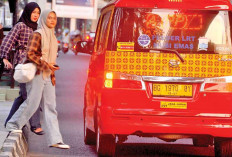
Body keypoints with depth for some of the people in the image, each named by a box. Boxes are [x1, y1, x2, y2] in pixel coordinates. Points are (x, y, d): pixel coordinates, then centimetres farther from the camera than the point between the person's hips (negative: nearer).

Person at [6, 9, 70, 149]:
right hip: (37, 74, -8)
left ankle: (55, 140, -1)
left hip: (48, 75, 8)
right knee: (32, 103, -5)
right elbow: (30, 54, -16)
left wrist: (52, 67, 14)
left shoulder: (52, 36, 15)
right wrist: (46, 65, -17)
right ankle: (13, 124, 16)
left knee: (50, 107, 2)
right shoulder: (38, 34, -9)